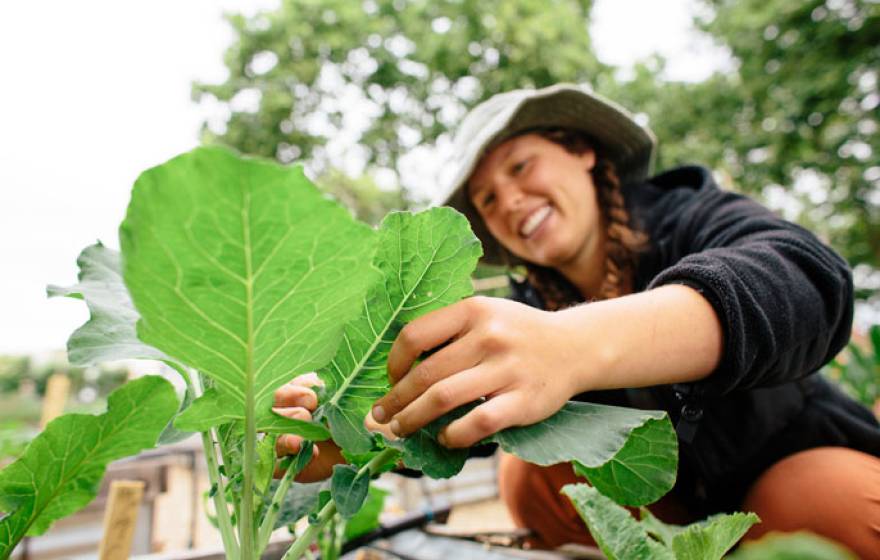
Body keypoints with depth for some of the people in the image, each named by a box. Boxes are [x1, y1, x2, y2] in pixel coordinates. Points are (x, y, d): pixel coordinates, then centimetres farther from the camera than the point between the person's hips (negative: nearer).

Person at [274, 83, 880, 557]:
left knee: (829, 509, -33)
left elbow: (806, 279, -41)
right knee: (530, 474, -19)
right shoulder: (533, 307, -7)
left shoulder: (690, 215, -18)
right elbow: (453, 417, -19)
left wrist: (579, 343, -58)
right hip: (665, 495, 3)